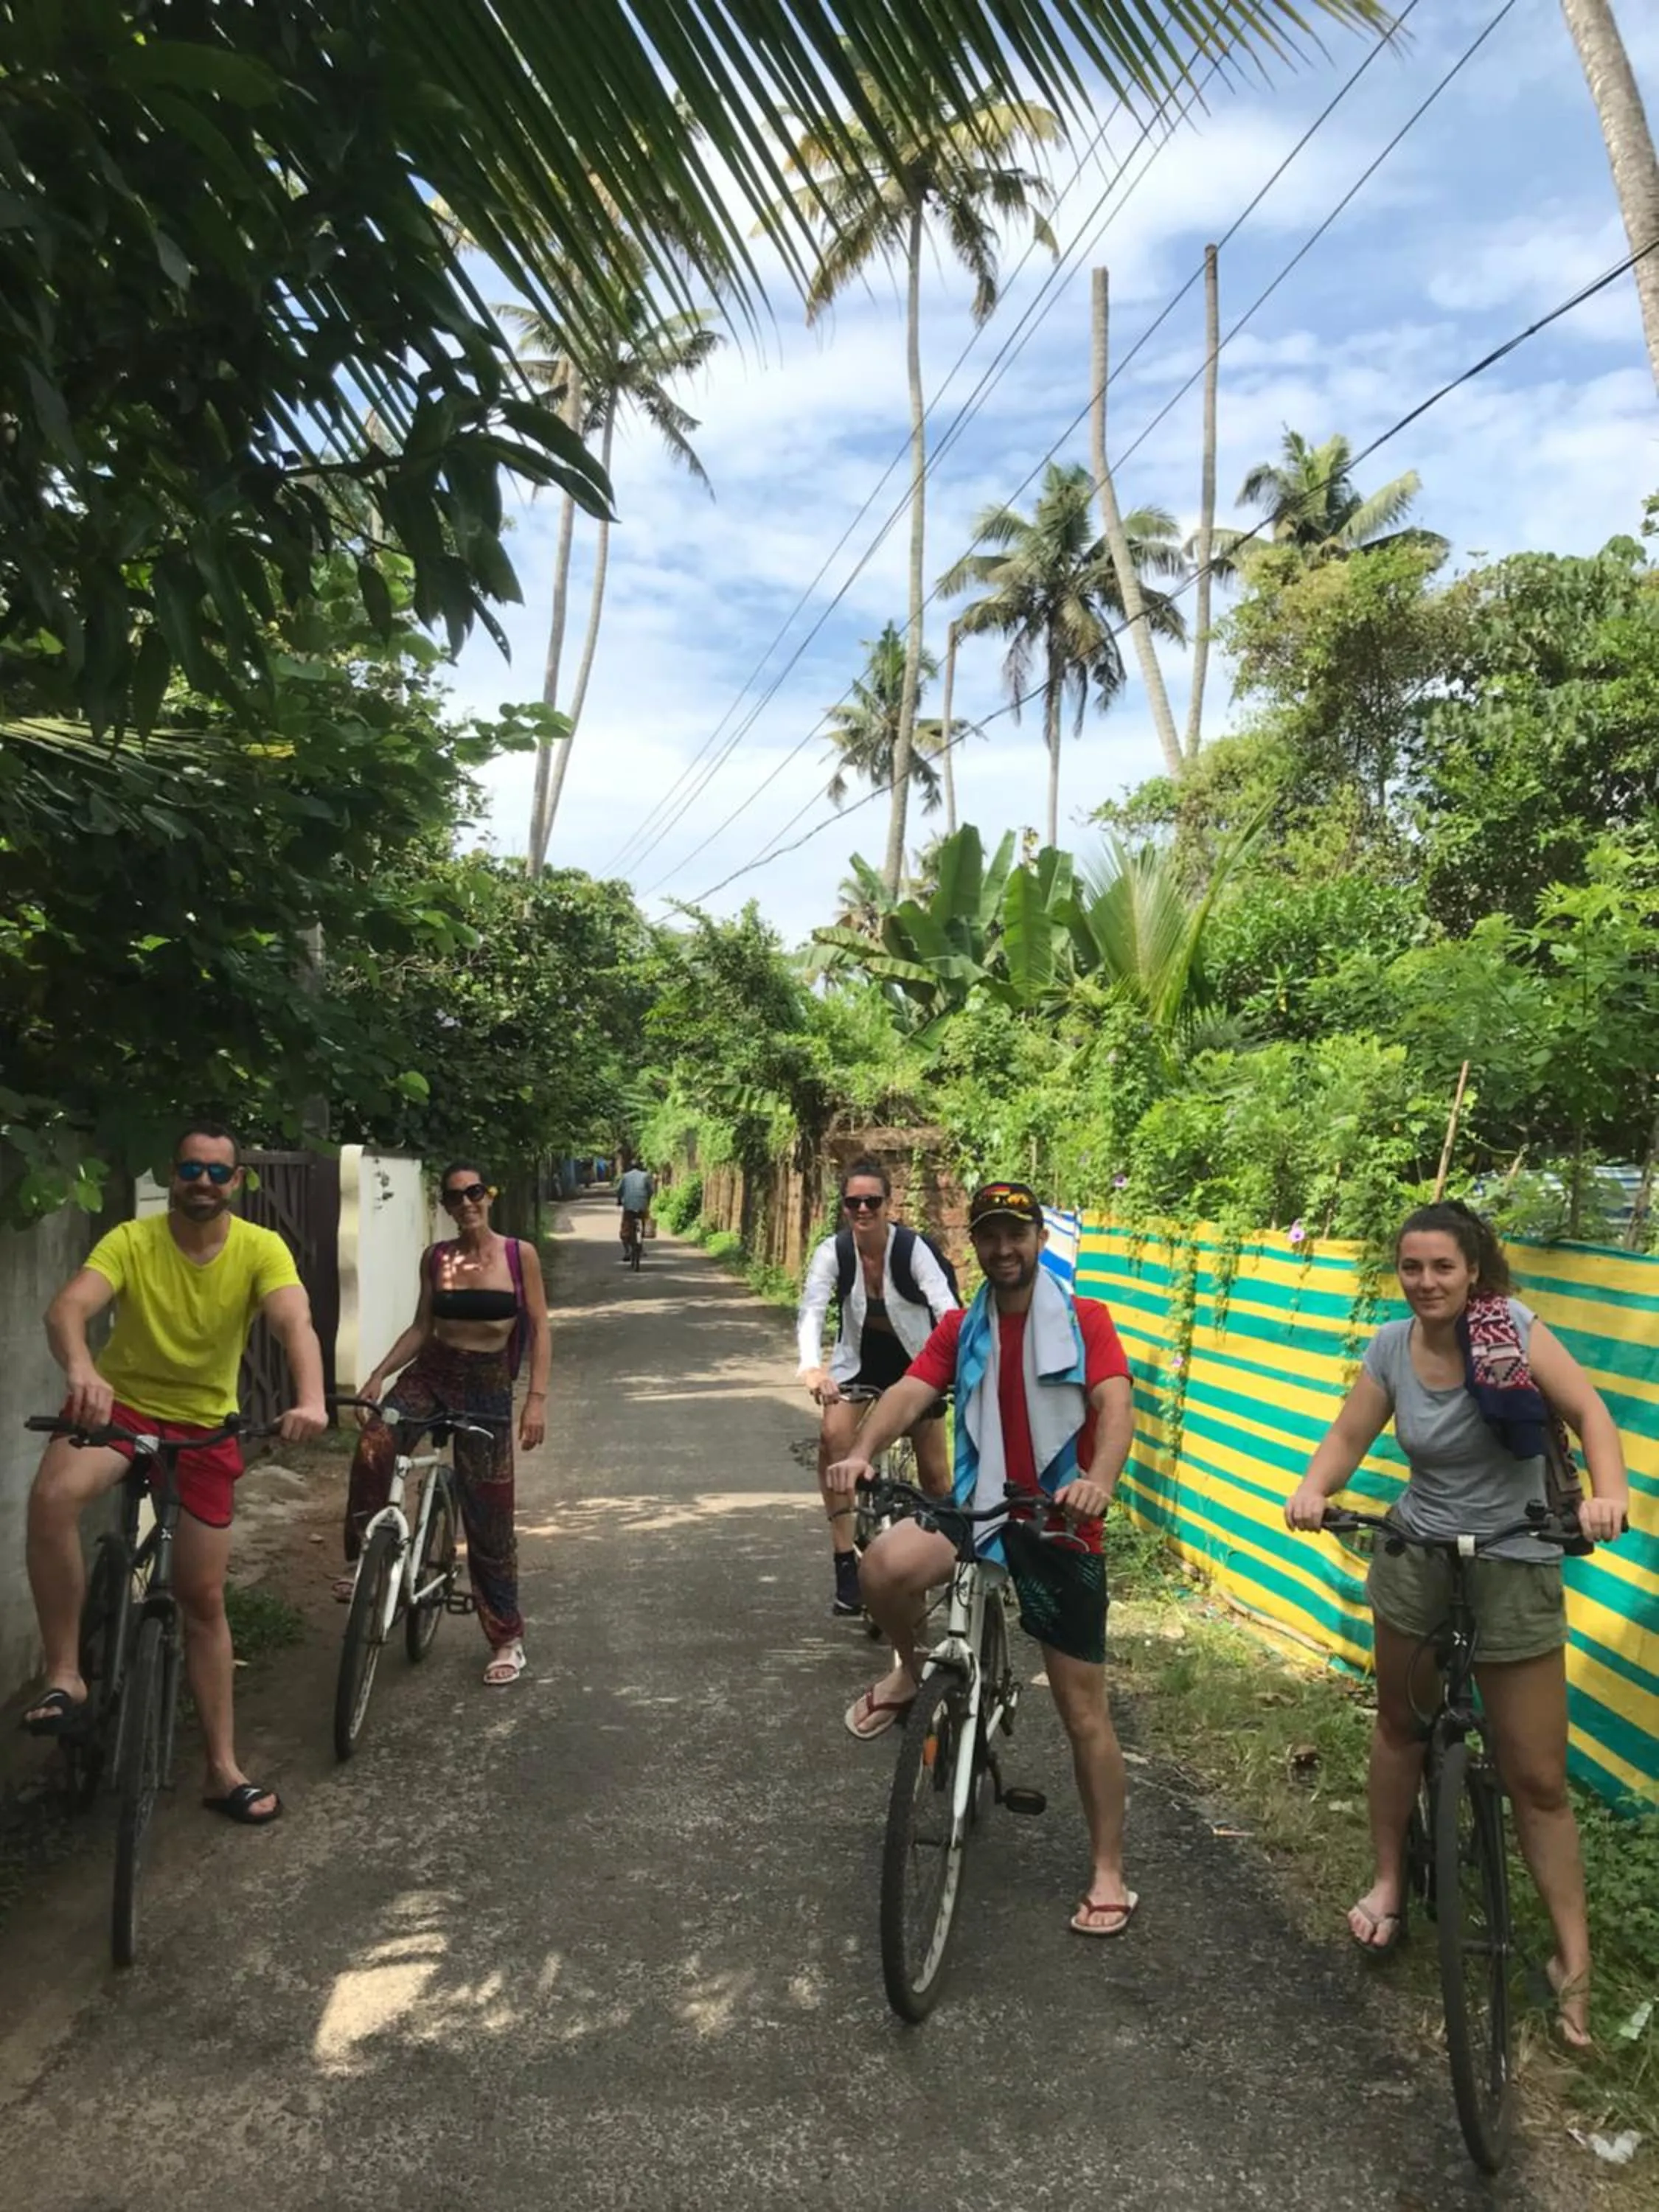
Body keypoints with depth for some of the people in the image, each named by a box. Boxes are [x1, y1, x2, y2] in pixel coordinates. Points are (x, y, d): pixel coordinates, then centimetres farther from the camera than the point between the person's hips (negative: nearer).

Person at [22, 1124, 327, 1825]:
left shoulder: (261, 1248, -14)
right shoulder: (131, 1240, -15)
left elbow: (296, 1323, -30)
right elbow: (68, 1307, -31)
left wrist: (310, 1399, -50)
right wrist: (80, 1370, -54)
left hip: (203, 1425, 1)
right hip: (120, 1403, -1)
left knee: (204, 1597, 5)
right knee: (51, 1497, -34)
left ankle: (223, 1769, 18)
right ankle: (64, 1674, -16)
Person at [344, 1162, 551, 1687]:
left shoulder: (520, 1255, -5)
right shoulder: (435, 1258, 3)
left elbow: (539, 1329, -5)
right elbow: (421, 1326, 9)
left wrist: (537, 1397, -13)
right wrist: (379, 1374, -3)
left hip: (488, 1385, -2)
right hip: (430, 1372, 2)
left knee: (488, 1516, 2)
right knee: (372, 1448, -29)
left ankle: (507, 1638, 18)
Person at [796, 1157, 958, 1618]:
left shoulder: (912, 1248, -25)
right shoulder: (833, 1252, -20)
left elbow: (945, 1306, -35)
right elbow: (811, 1310, -31)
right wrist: (812, 1366, -49)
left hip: (914, 1360, -1)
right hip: (858, 1359, 1)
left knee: (934, 1471, 0)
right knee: (833, 1436, -25)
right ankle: (846, 1562, -16)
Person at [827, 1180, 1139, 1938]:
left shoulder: (1084, 1321, -4)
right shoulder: (960, 1330, 6)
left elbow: (1115, 1406, -18)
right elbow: (909, 1392, -8)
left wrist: (1098, 1482, -38)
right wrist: (861, 1453, -28)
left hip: (1062, 1525, -2)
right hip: (978, 1507, 2)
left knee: (1084, 1710, 5)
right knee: (886, 1565, -31)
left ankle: (1109, 1873, 24)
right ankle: (910, 1670, 1)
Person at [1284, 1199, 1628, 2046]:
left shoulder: (1512, 1326, -15)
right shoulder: (1391, 1346, -5)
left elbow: (1589, 1412, -20)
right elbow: (1348, 1438, -4)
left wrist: (1609, 1495, -38)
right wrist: (1311, 1491, -24)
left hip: (1514, 1567, -3)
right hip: (1415, 1557, 4)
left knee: (1538, 1778, 1)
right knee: (1400, 1725, 18)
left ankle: (1574, 1960, 16)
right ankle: (1389, 1882, 38)